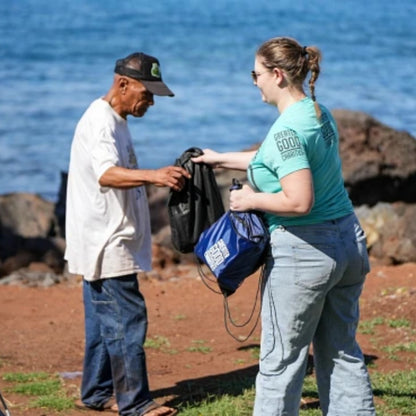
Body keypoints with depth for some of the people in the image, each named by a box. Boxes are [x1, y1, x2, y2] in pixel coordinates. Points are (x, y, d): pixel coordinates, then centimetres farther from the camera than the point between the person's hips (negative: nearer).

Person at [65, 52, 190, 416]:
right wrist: (153, 176, -51)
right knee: (127, 321, -9)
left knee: (103, 319, 16)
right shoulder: (100, 122, -18)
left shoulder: (115, 121, 16)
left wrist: (160, 179, 24)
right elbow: (107, 174, -37)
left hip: (104, 244, 11)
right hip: (106, 245, -11)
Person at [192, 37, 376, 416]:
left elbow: (299, 201, -27)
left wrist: (252, 199, -11)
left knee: (282, 358, 4)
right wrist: (222, 159, 31)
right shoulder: (321, 114, 8)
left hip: (303, 252, -9)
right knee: (342, 352, 15)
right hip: (349, 243, 9)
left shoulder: (287, 129, -20)